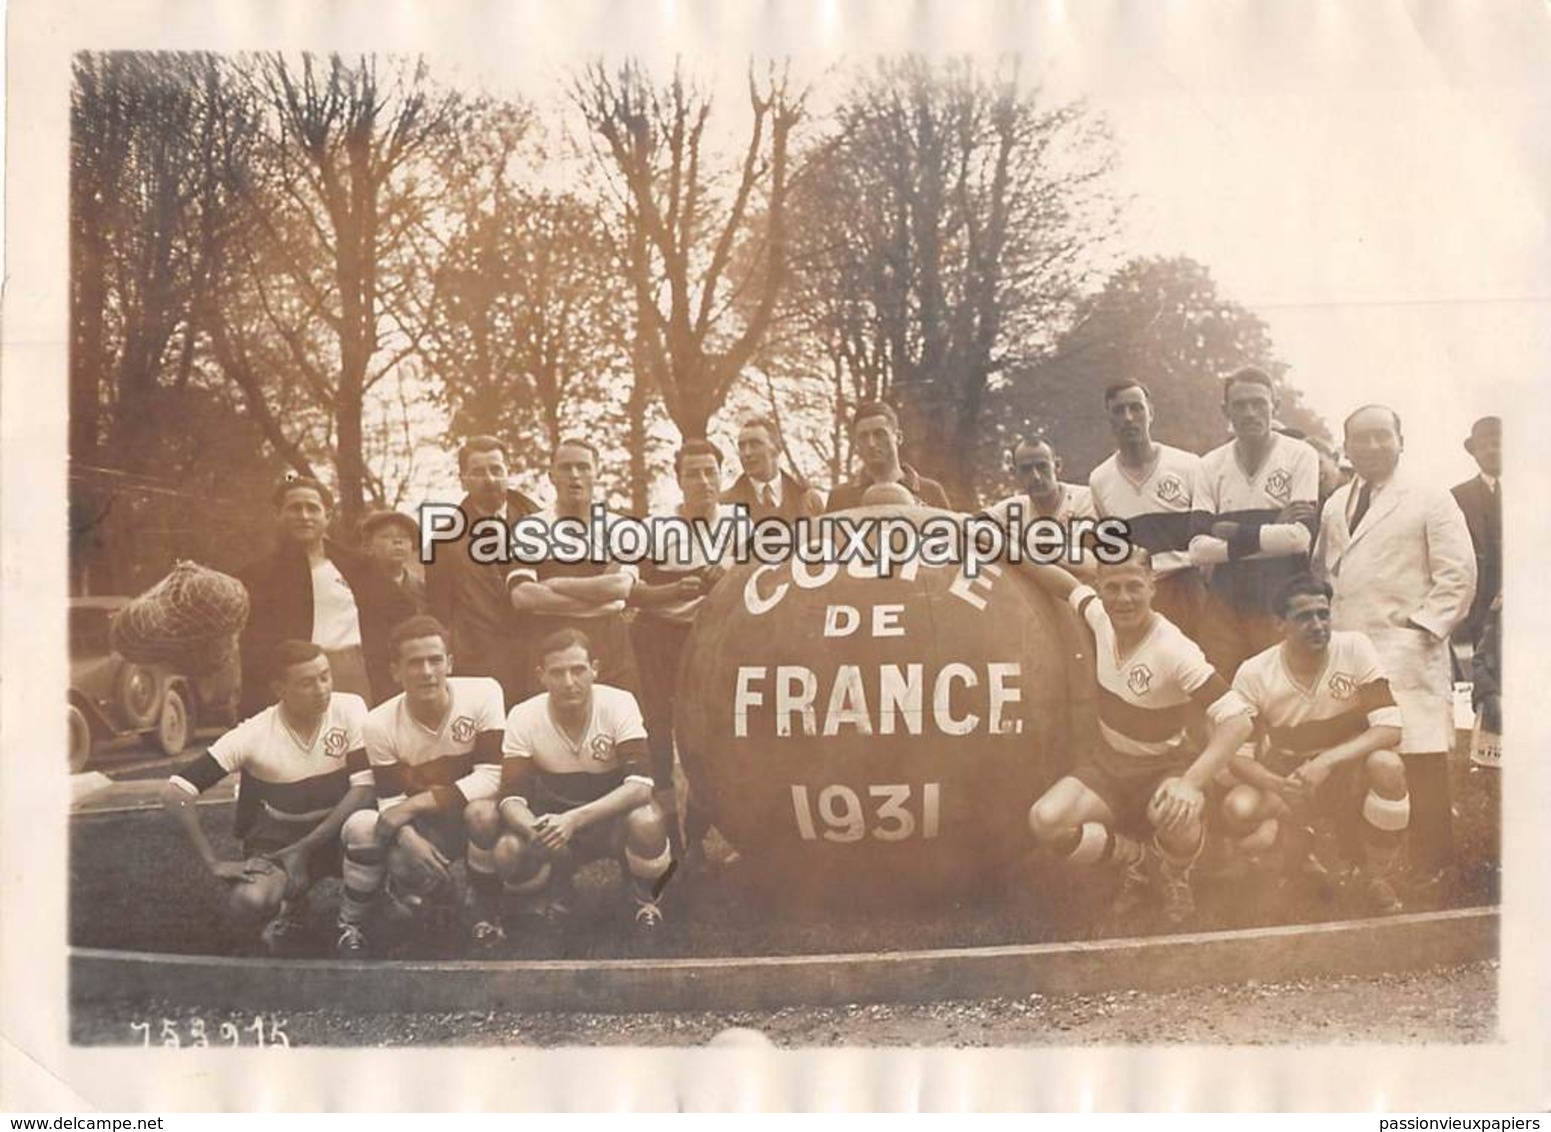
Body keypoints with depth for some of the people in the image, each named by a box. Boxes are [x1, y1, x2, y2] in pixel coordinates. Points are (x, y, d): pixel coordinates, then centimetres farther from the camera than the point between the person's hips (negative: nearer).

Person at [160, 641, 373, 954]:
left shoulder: (350, 710, -14)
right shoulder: (253, 734, -16)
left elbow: (364, 788, -18)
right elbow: (174, 793, -16)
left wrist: (305, 848, -23)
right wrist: (213, 863, -22)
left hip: (339, 834, 1)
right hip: (277, 843, 0)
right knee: (248, 902, -33)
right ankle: (290, 907, 5)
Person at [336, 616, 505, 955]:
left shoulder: (483, 694, -19)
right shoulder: (380, 724, -14)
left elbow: (491, 777, -23)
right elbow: (390, 801, -10)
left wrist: (417, 803, -28)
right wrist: (410, 838, -33)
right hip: (421, 826, 1)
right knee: (362, 826, -29)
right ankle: (351, 925, -3)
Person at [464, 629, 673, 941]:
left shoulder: (618, 704, -21)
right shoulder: (524, 717, -15)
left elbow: (640, 784, -30)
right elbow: (512, 797, -18)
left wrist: (574, 819, -43)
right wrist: (536, 830, -42)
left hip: (614, 816, -2)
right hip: (556, 820, 2)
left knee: (646, 824, -37)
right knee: (508, 853, -29)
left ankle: (643, 896, -2)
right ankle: (554, 896, 7)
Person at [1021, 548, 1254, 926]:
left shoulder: (1175, 651, -28)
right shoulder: (1101, 617, -11)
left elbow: (1237, 718, -34)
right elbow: (1070, 587, 13)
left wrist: (1191, 782, -48)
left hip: (1164, 766, -4)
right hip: (1109, 760, 4)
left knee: (1177, 815, -40)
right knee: (1045, 823, -23)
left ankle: (1174, 874, 1)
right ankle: (1137, 858, 8)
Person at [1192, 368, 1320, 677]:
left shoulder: (1299, 456, 1)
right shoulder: (1211, 465, 8)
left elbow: (1300, 536, -10)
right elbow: (1198, 548, -2)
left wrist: (1233, 532, -7)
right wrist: (1273, 529, -8)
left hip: (1283, 602, -2)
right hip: (1225, 602, 2)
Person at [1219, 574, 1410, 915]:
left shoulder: (1354, 648, -16)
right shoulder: (1254, 673, -14)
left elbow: (1390, 727, -21)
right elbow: (1236, 751, -14)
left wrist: (1326, 762, -35)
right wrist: (1277, 786, -35)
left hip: (1351, 774, -1)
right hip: (1289, 778, 1)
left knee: (1387, 766, -35)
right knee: (1238, 811, -29)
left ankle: (1377, 877, -8)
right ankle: (1299, 849, 8)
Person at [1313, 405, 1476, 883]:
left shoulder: (1431, 502, 4)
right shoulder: (1335, 506, 19)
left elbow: (1458, 575, -2)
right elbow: (1322, 569, 23)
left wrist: (1423, 625, -10)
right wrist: (1323, 621, 8)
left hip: (1407, 655, -4)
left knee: (1422, 764, -8)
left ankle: (1431, 864, 2)